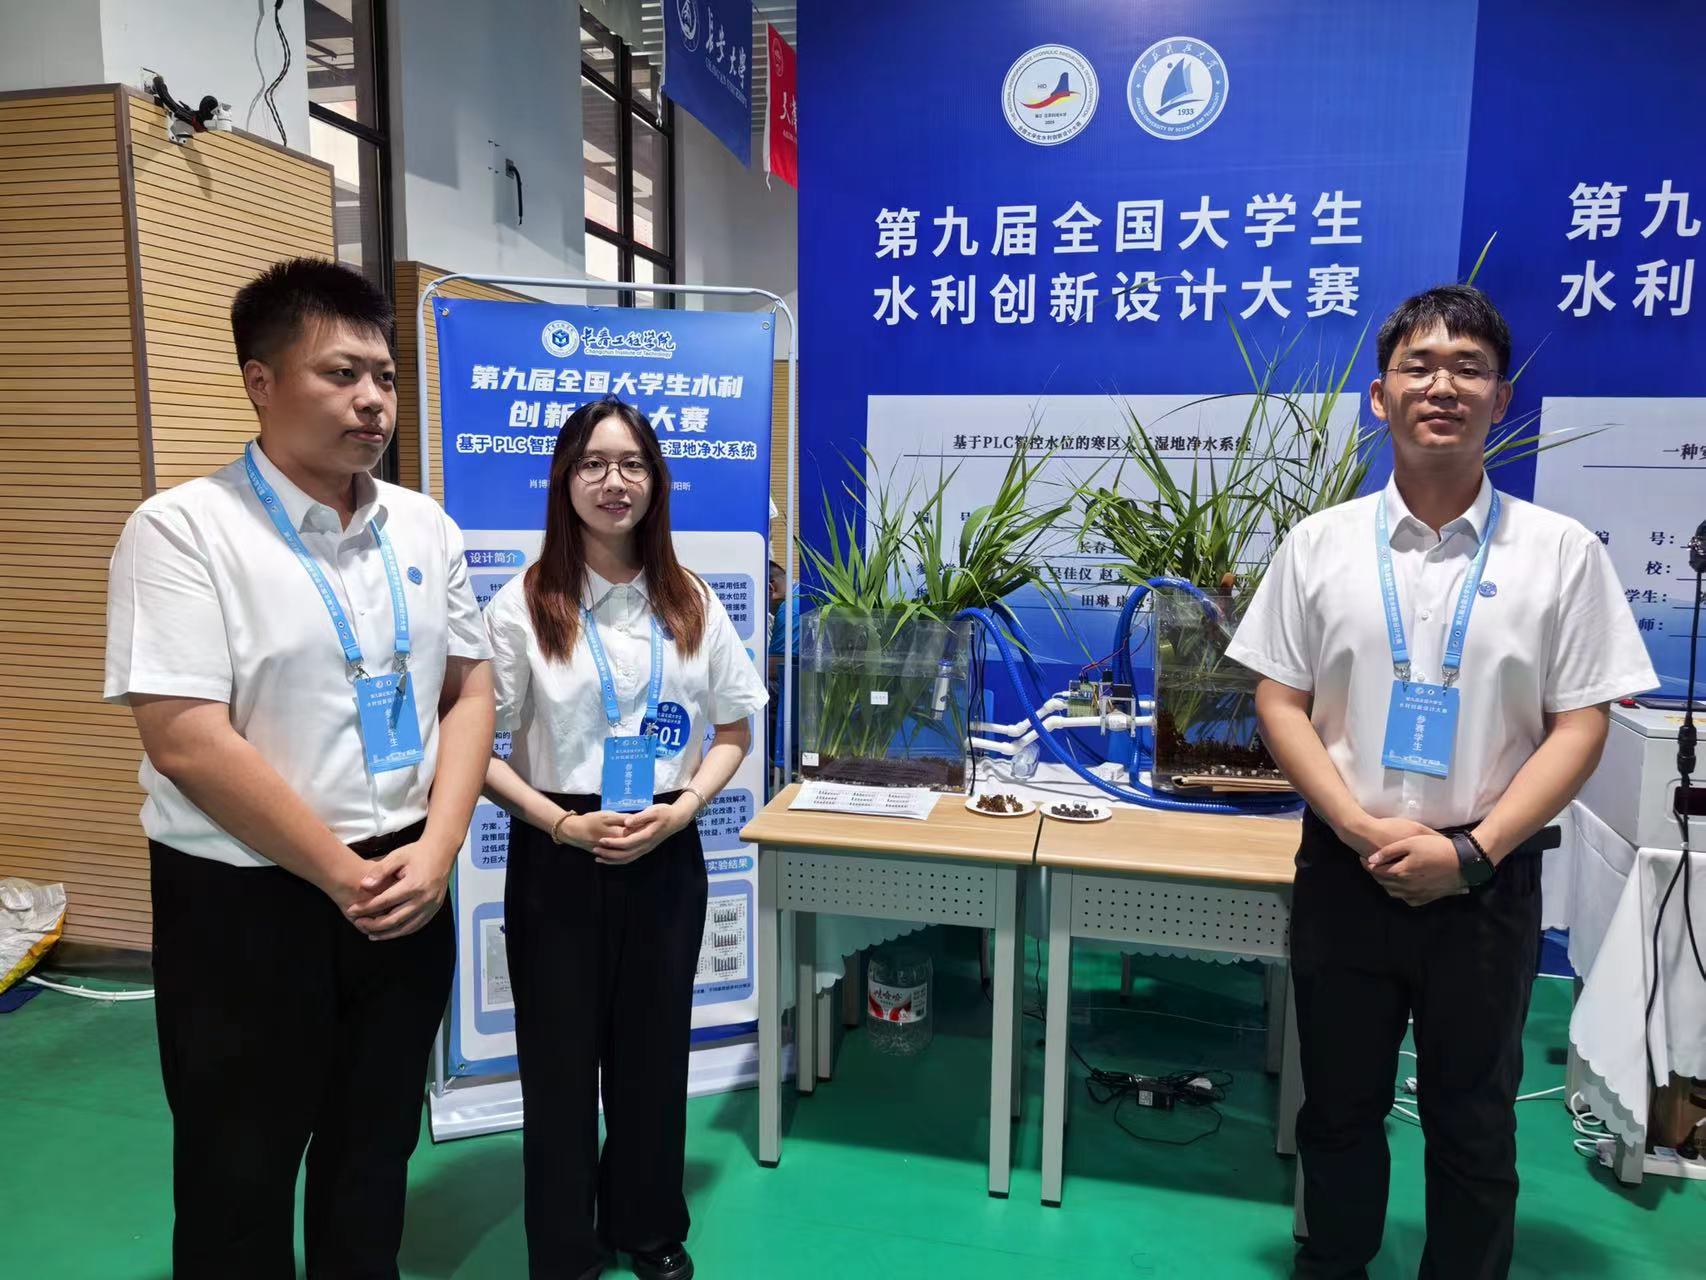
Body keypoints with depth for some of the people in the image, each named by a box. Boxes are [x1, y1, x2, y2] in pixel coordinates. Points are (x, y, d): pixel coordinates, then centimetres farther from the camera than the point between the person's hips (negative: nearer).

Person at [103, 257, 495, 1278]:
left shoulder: (426, 528, 3)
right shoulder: (183, 530, -12)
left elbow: (470, 692, 5)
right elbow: (188, 741, -18)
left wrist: (433, 852, -7)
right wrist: (344, 875, -15)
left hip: (406, 890, 5)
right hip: (244, 899, -4)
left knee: (375, 1153, 21)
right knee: (241, 1178, 14)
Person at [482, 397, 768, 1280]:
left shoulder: (692, 604, 1)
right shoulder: (521, 607, -8)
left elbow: (734, 731, 6)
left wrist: (680, 811, -10)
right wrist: (562, 824, -17)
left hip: (667, 858, 3)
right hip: (556, 859, -2)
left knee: (654, 1051, 16)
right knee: (561, 1059, 11)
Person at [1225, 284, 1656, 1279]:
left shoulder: (1563, 552, -3)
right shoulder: (1320, 545, -1)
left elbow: (1580, 727, -4)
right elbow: (1279, 702, -1)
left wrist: (1472, 851, -14)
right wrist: (1362, 831, -13)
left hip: (1488, 882, -1)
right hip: (1344, 871, 1)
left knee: (1472, 1120, 15)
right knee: (1339, 1106, 17)